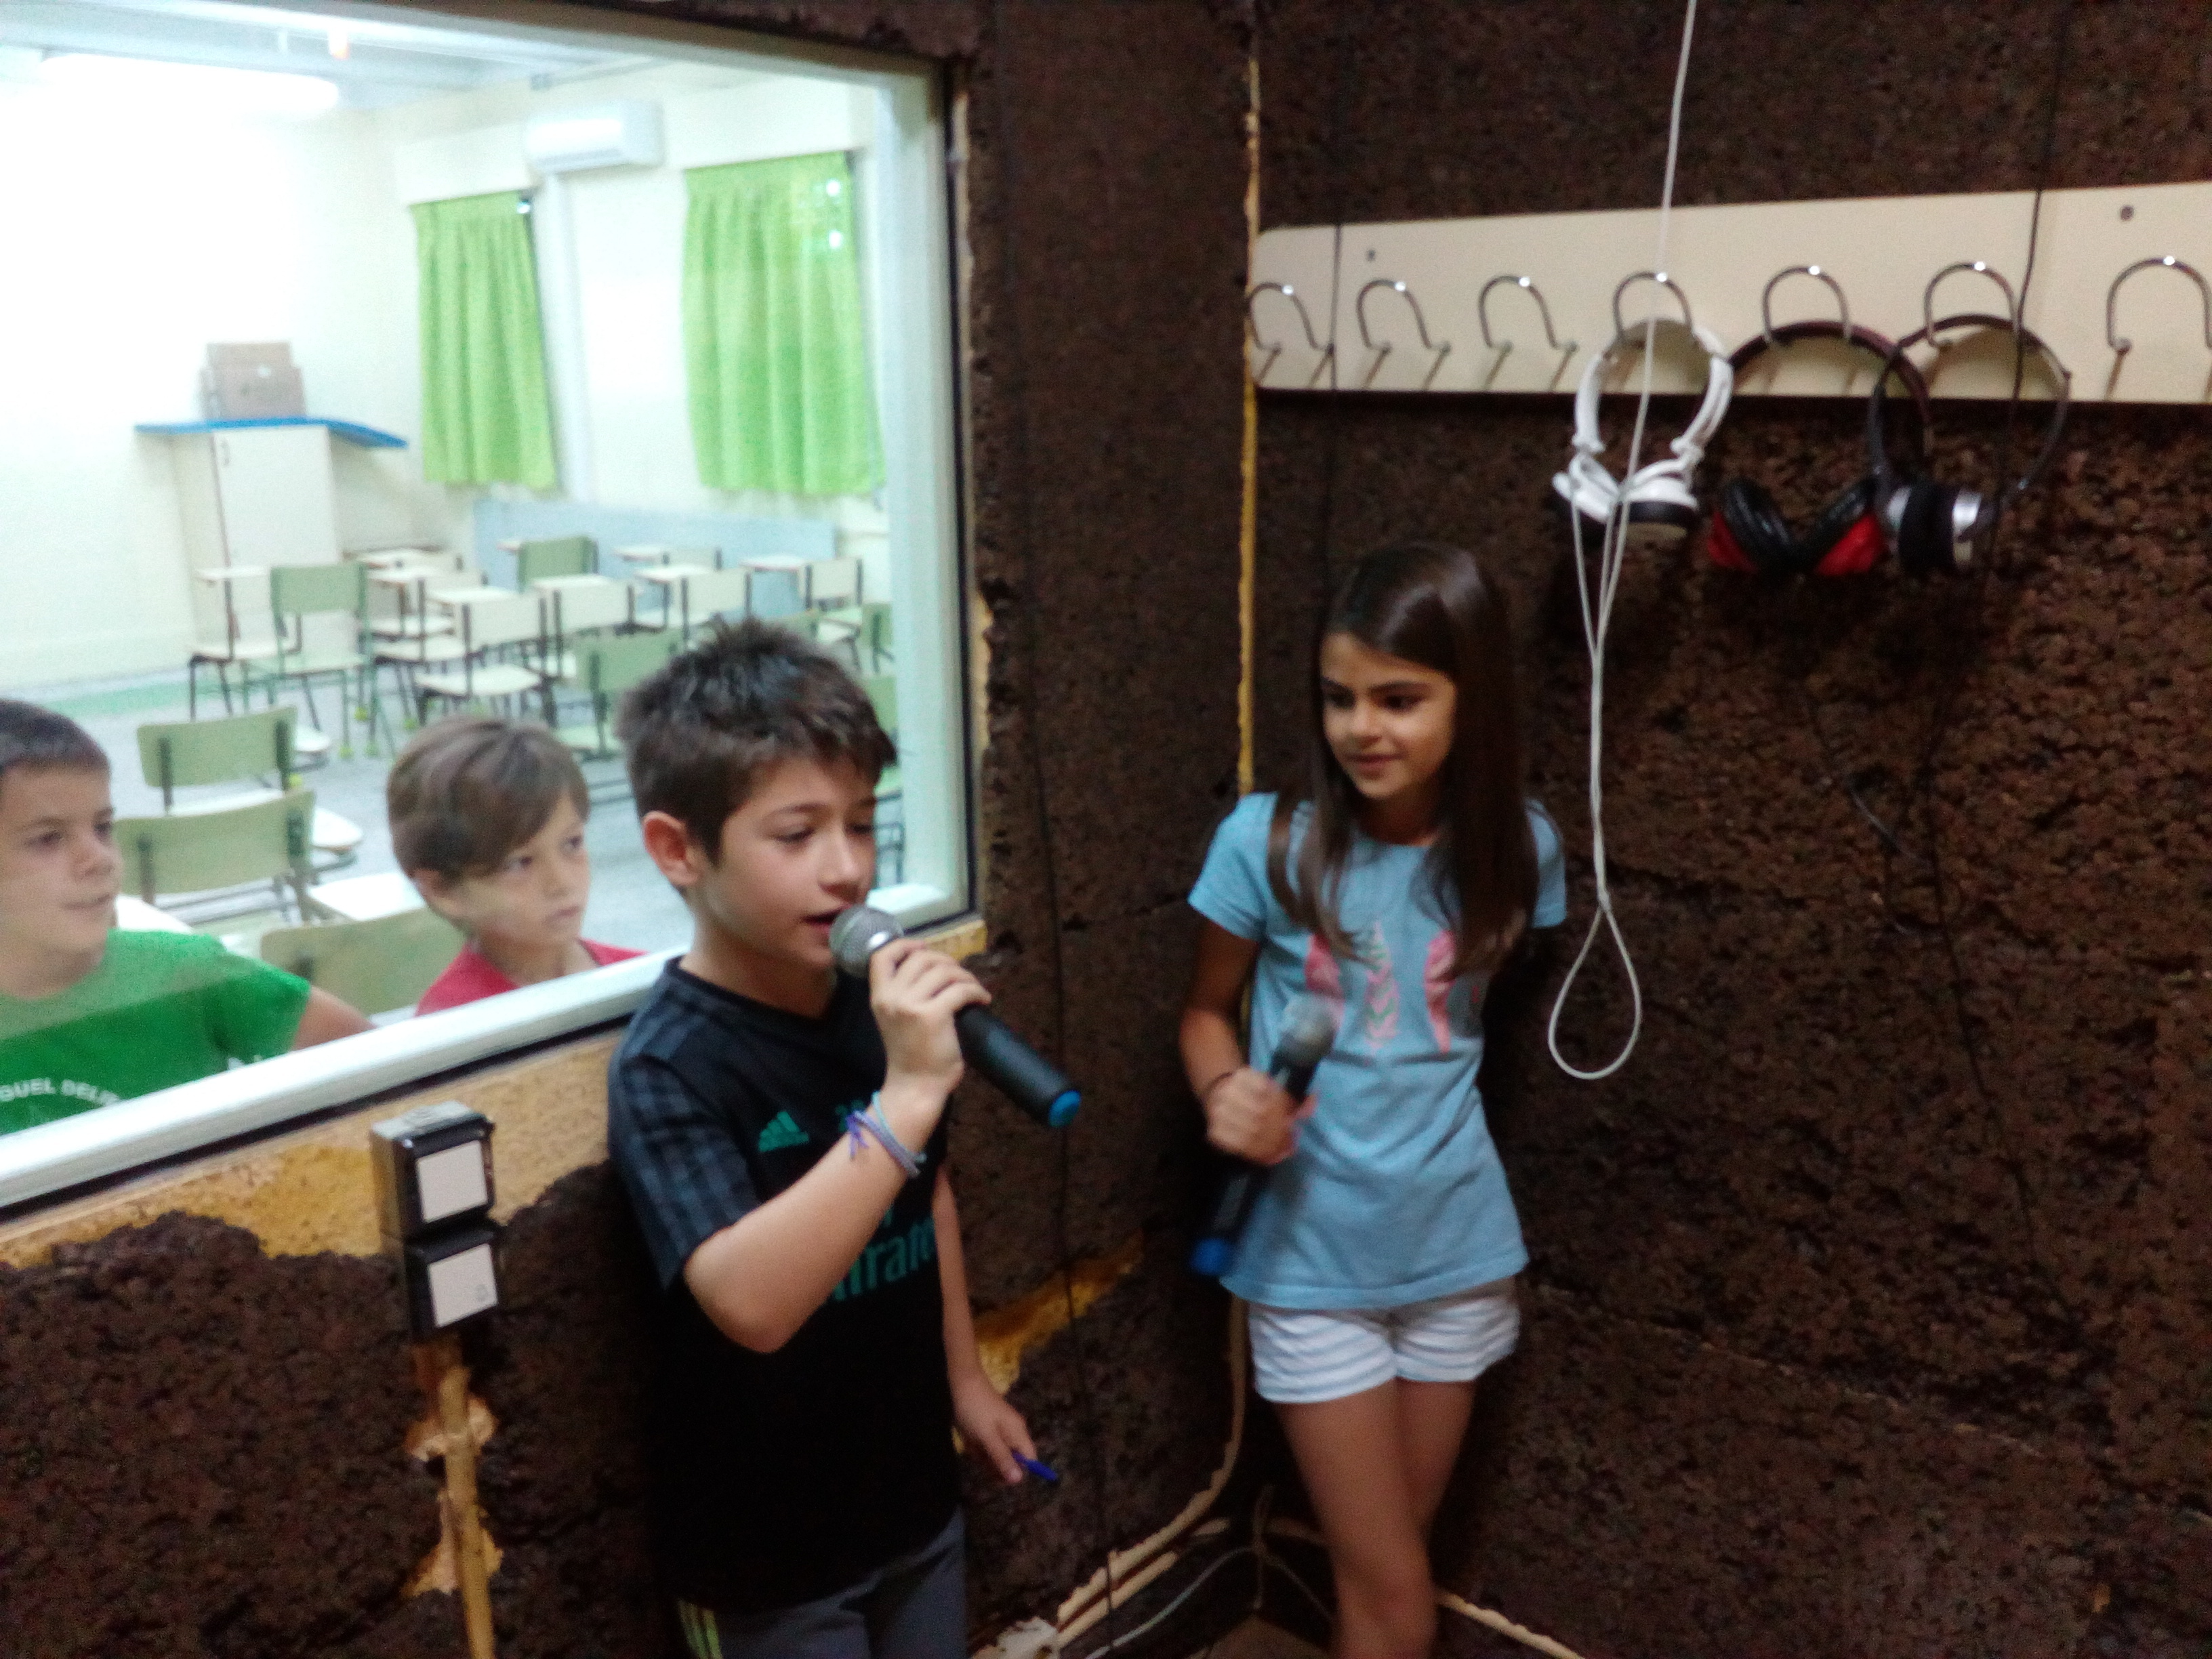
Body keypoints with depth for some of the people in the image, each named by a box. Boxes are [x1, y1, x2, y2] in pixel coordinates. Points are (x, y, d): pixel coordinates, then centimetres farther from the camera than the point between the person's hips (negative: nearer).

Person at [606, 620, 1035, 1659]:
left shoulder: (875, 1001, -7)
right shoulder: (668, 1067, -24)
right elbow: (752, 1302, -37)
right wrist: (907, 1096, -41)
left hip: (914, 1495, 5)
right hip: (766, 1549, -5)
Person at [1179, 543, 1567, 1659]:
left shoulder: (1517, 850, -8)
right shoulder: (1266, 842, -16)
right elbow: (1207, 1009, -3)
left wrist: (1428, 1104, -3)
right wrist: (1224, 1094, -22)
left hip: (1459, 1245, 3)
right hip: (1312, 1257, -2)